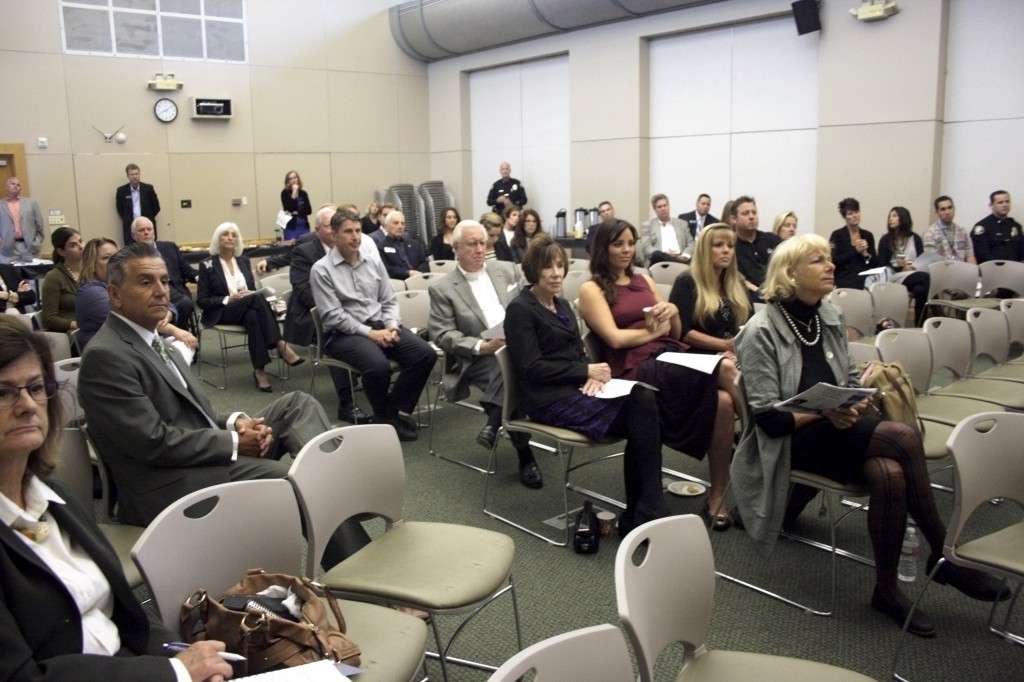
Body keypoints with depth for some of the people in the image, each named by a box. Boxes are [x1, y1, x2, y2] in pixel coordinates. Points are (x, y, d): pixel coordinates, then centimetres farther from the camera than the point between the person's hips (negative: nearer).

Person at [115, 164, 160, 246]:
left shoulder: (148, 188, 0)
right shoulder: (122, 191, 0)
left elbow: (156, 207, 7)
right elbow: (119, 209, 11)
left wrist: (148, 218, 6)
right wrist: (128, 220, 9)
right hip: (130, 228, 0)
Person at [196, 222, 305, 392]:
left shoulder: (243, 261, 15)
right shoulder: (207, 265, 1)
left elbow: (253, 289, 19)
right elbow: (201, 301, -2)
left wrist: (253, 295, -7)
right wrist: (228, 299, -16)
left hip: (247, 310, 4)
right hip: (221, 313, -4)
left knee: (253, 316, -37)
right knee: (256, 298, -34)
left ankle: (259, 370, -42)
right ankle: (281, 346, -39)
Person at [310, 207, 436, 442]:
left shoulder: (374, 263, 12)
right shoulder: (321, 269, -4)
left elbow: (389, 302, 13)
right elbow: (333, 316, -10)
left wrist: (392, 326, -8)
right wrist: (369, 332, -17)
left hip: (380, 325, 5)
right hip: (344, 333, -5)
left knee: (426, 354, -18)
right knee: (378, 366, -35)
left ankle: (394, 410, -5)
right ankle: (384, 417, -5)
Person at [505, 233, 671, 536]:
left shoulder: (562, 305, 19)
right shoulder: (520, 309, -5)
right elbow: (532, 368, -13)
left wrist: (592, 375, -6)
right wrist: (586, 371, -13)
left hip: (576, 388, 7)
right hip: (549, 398, -7)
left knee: (644, 398, -22)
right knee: (639, 411, -24)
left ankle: (639, 514, -20)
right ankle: (648, 511, -15)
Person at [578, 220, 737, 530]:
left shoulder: (644, 280, 23)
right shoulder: (591, 289, 6)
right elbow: (615, 338, -8)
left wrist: (673, 312, 3)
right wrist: (655, 329, 3)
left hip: (673, 356, 6)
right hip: (635, 368, -6)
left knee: (722, 400, -26)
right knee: (724, 368, -30)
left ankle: (717, 496, -17)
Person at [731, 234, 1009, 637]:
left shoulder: (830, 319, 10)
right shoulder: (761, 331, -10)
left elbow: (850, 382, 17)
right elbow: (766, 417, -13)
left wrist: (853, 405, -7)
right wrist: (823, 412, -26)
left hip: (837, 429, 6)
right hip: (790, 440, -6)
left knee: (889, 474, -29)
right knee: (903, 438, -27)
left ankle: (887, 589, -12)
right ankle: (943, 557, -12)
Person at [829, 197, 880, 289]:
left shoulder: (868, 235, 16)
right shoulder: (837, 235, 2)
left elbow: (877, 263, 14)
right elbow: (834, 261, -8)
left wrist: (865, 254, -5)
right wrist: (855, 250, -8)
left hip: (865, 277, 5)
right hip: (844, 278, -5)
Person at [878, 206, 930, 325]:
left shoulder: (915, 238, 18)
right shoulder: (886, 239, 10)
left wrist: (915, 267, -11)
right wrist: (900, 268, -13)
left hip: (915, 273, 3)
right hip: (895, 276, -3)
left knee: (920, 289, -36)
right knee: (927, 278, -33)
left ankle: (920, 324, -25)